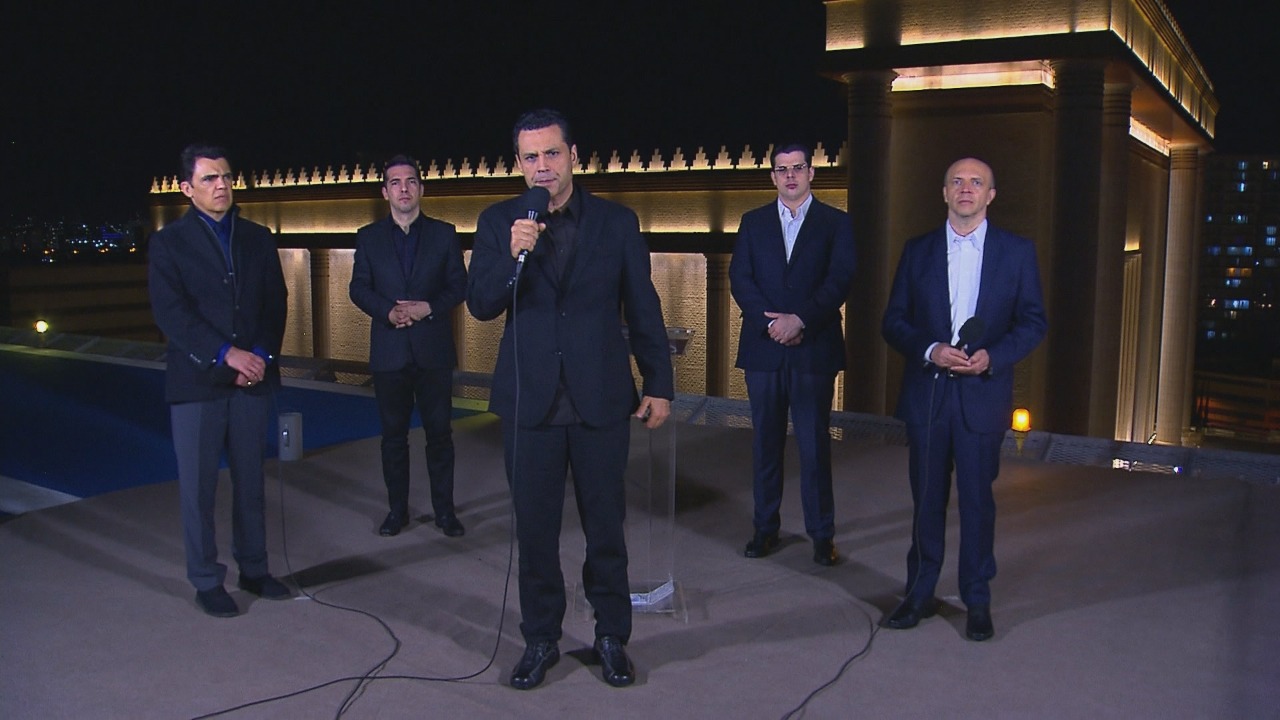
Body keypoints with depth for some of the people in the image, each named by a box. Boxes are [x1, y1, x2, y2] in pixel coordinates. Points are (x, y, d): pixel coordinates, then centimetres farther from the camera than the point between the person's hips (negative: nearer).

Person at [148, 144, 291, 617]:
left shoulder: (258, 239, 11)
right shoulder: (168, 243, 1)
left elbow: (276, 303, 8)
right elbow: (170, 313, -9)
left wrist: (262, 355, -7)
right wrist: (227, 354, -17)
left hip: (252, 378, 3)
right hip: (197, 382, -3)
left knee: (250, 481, 10)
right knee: (198, 487, 3)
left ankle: (253, 569, 22)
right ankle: (206, 581, 15)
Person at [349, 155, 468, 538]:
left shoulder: (444, 233, 5)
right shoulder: (369, 237, 7)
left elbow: (459, 286, 3)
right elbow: (359, 288, 4)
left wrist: (428, 308, -14)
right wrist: (388, 312, -14)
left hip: (434, 349, -1)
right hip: (389, 351, 1)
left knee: (439, 431, 3)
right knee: (393, 433, 8)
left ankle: (444, 509, 14)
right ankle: (397, 508, 19)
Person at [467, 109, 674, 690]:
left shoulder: (617, 223, 1)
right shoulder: (498, 222, 2)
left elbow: (643, 310, 5)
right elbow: (480, 306, -4)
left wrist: (659, 385, 3)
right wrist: (512, 255, -21)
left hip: (600, 400, 0)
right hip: (530, 401, 1)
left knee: (605, 527, 9)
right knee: (535, 529, 10)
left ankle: (612, 636, 27)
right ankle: (540, 639, 27)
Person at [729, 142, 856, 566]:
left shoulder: (836, 223, 6)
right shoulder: (754, 223, 12)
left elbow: (839, 281, -4)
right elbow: (739, 279, 2)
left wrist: (800, 320, -15)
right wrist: (772, 323, -11)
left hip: (814, 349, -2)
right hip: (763, 348, 2)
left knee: (815, 444, 0)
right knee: (766, 442, 7)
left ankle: (822, 533, 9)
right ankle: (765, 527, 17)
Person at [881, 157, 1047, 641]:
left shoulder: (1017, 252, 3)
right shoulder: (918, 251, 6)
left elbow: (1034, 322, 2)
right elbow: (894, 321, 4)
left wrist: (993, 356, -14)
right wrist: (930, 350, -14)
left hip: (983, 394, -1)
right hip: (926, 393, 1)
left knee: (977, 500, 5)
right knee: (926, 499, 9)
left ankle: (977, 601, 19)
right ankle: (920, 593, 22)